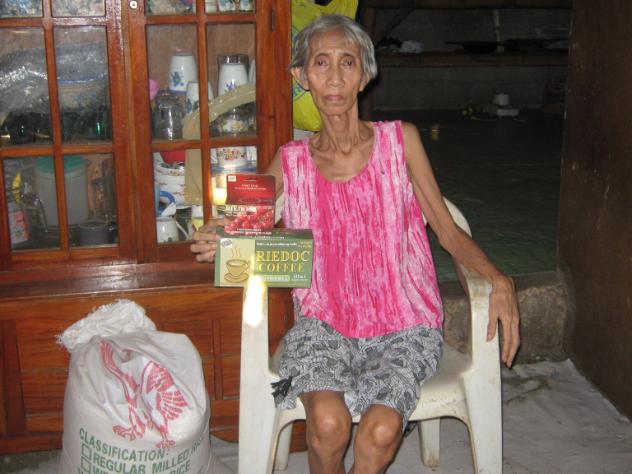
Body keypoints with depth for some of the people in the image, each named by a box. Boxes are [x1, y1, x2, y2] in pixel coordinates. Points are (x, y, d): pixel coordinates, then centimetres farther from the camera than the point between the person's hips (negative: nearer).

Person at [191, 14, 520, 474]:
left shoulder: (400, 140, 1)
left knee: (382, 428, -28)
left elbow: (450, 232, 2)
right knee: (328, 421, -28)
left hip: (402, 324, 0)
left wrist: (497, 279, -15)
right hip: (323, 322, 1)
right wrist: (216, 242, -9)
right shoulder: (291, 161, 3)